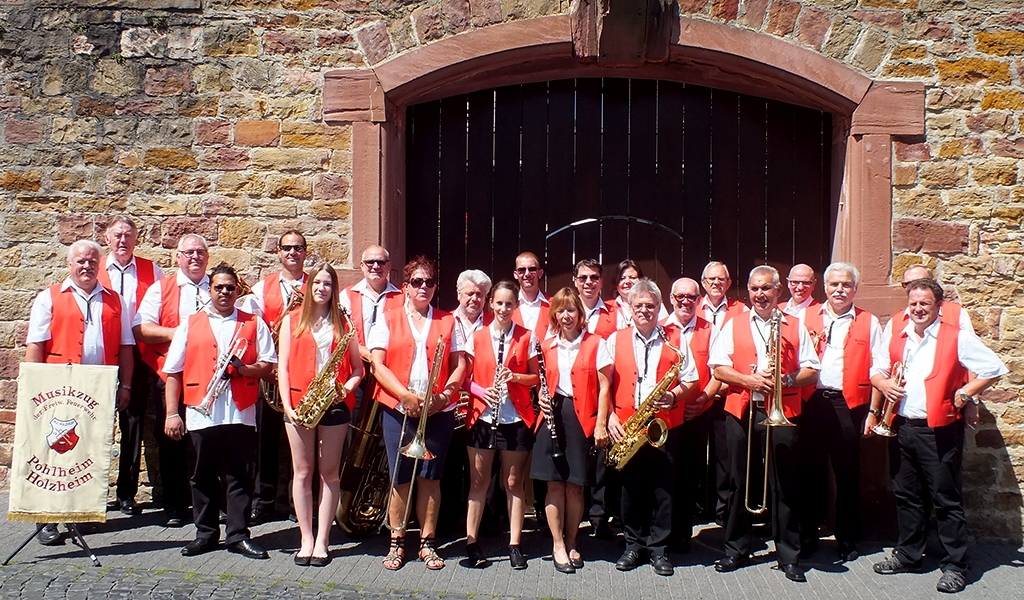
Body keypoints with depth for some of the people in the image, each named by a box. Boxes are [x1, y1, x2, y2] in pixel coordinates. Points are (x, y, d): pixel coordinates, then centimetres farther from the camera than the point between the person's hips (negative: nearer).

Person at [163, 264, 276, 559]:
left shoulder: (254, 324, 10)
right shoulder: (190, 325, 10)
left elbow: (268, 364, 5)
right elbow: (173, 373, 7)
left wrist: (243, 368, -15)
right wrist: (172, 413, -1)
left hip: (241, 414, 0)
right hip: (201, 414, 1)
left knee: (240, 477, 4)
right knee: (204, 477, 10)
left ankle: (238, 535, 13)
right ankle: (206, 533, 22)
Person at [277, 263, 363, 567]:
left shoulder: (343, 323, 8)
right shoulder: (292, 320, 8)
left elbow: (358, 368, 9)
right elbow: (282, 365, 4)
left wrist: (346, 388, -10)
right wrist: (287, 404, -6)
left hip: (334, 404, 0)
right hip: (299, 403, 0)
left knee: (329, 472, 3)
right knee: (302, 471, 4)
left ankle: (322, 541, 10)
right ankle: (306, 539, 13)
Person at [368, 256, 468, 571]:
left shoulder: (448, 321, 10)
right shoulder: (388, 320, 7)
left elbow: (460, 365, 5)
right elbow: (378, 364, -2)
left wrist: (444, 394, -11)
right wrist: (405, 395, -14)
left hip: (439, 411, 1)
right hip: (398, 410, -1)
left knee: (430, 477, 4)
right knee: (400, 479, 1)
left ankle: (427, 543, 15)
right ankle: (397, 543, 15)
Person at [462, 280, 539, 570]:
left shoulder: (526, 337, 3)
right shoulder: (477, 337, 4)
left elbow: (536, 377, 5)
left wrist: (515, 377, -14)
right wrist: (480, 390, -13)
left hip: (516, 418, 0)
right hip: (481, 416, 0)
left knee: (513, 482, 6)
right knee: (479, 481, 5)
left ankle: (514, 545, 15)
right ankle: (472, 543, 14)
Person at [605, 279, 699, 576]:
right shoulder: (615, 340, 6)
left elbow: (691, 381, 5)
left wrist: (673, 396, -14)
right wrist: (610, 415, -6)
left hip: (663, 426, 0)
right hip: (625, 426, 0)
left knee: (663, 489, 3)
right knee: (631, 487, 7)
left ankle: (659, 548, 16)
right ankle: (634, 544, 22)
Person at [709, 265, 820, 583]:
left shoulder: (795, 327, 9)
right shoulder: (734, 325, 10)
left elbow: (811, 370, 5)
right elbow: (718, 366, 3)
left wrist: (785, 379, -13)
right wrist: (749, 380, -11)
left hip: (781, 413, -1)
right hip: (741, 410, 1)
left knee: (784, 484, 1)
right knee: (739, 482, 7)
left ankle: (789, 555, 12)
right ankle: (736, 549, 20)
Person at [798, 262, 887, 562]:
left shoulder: (868, 323, 8)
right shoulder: (806, 317, 11)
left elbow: (878, 368, 4)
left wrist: (874, 411, -7)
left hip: (848, 404, -1)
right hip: (811, 401, 1)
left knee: (847, 474, 6)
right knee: (811, 470, 7)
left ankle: (847, 539, 19)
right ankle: (808, 535, 18)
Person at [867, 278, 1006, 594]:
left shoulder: (956, 337, -6)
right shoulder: (896, 338, 10)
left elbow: (995, 368, -6)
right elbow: (879, 371, 23)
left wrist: (965, 394, -10)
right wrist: (882, 382, 6)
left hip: (939, 431, -5)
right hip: (902, 427, 6)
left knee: (946, 499, 1)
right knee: (907, 496, 15)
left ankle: (955, 566, 12)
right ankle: (907, 555, 29)